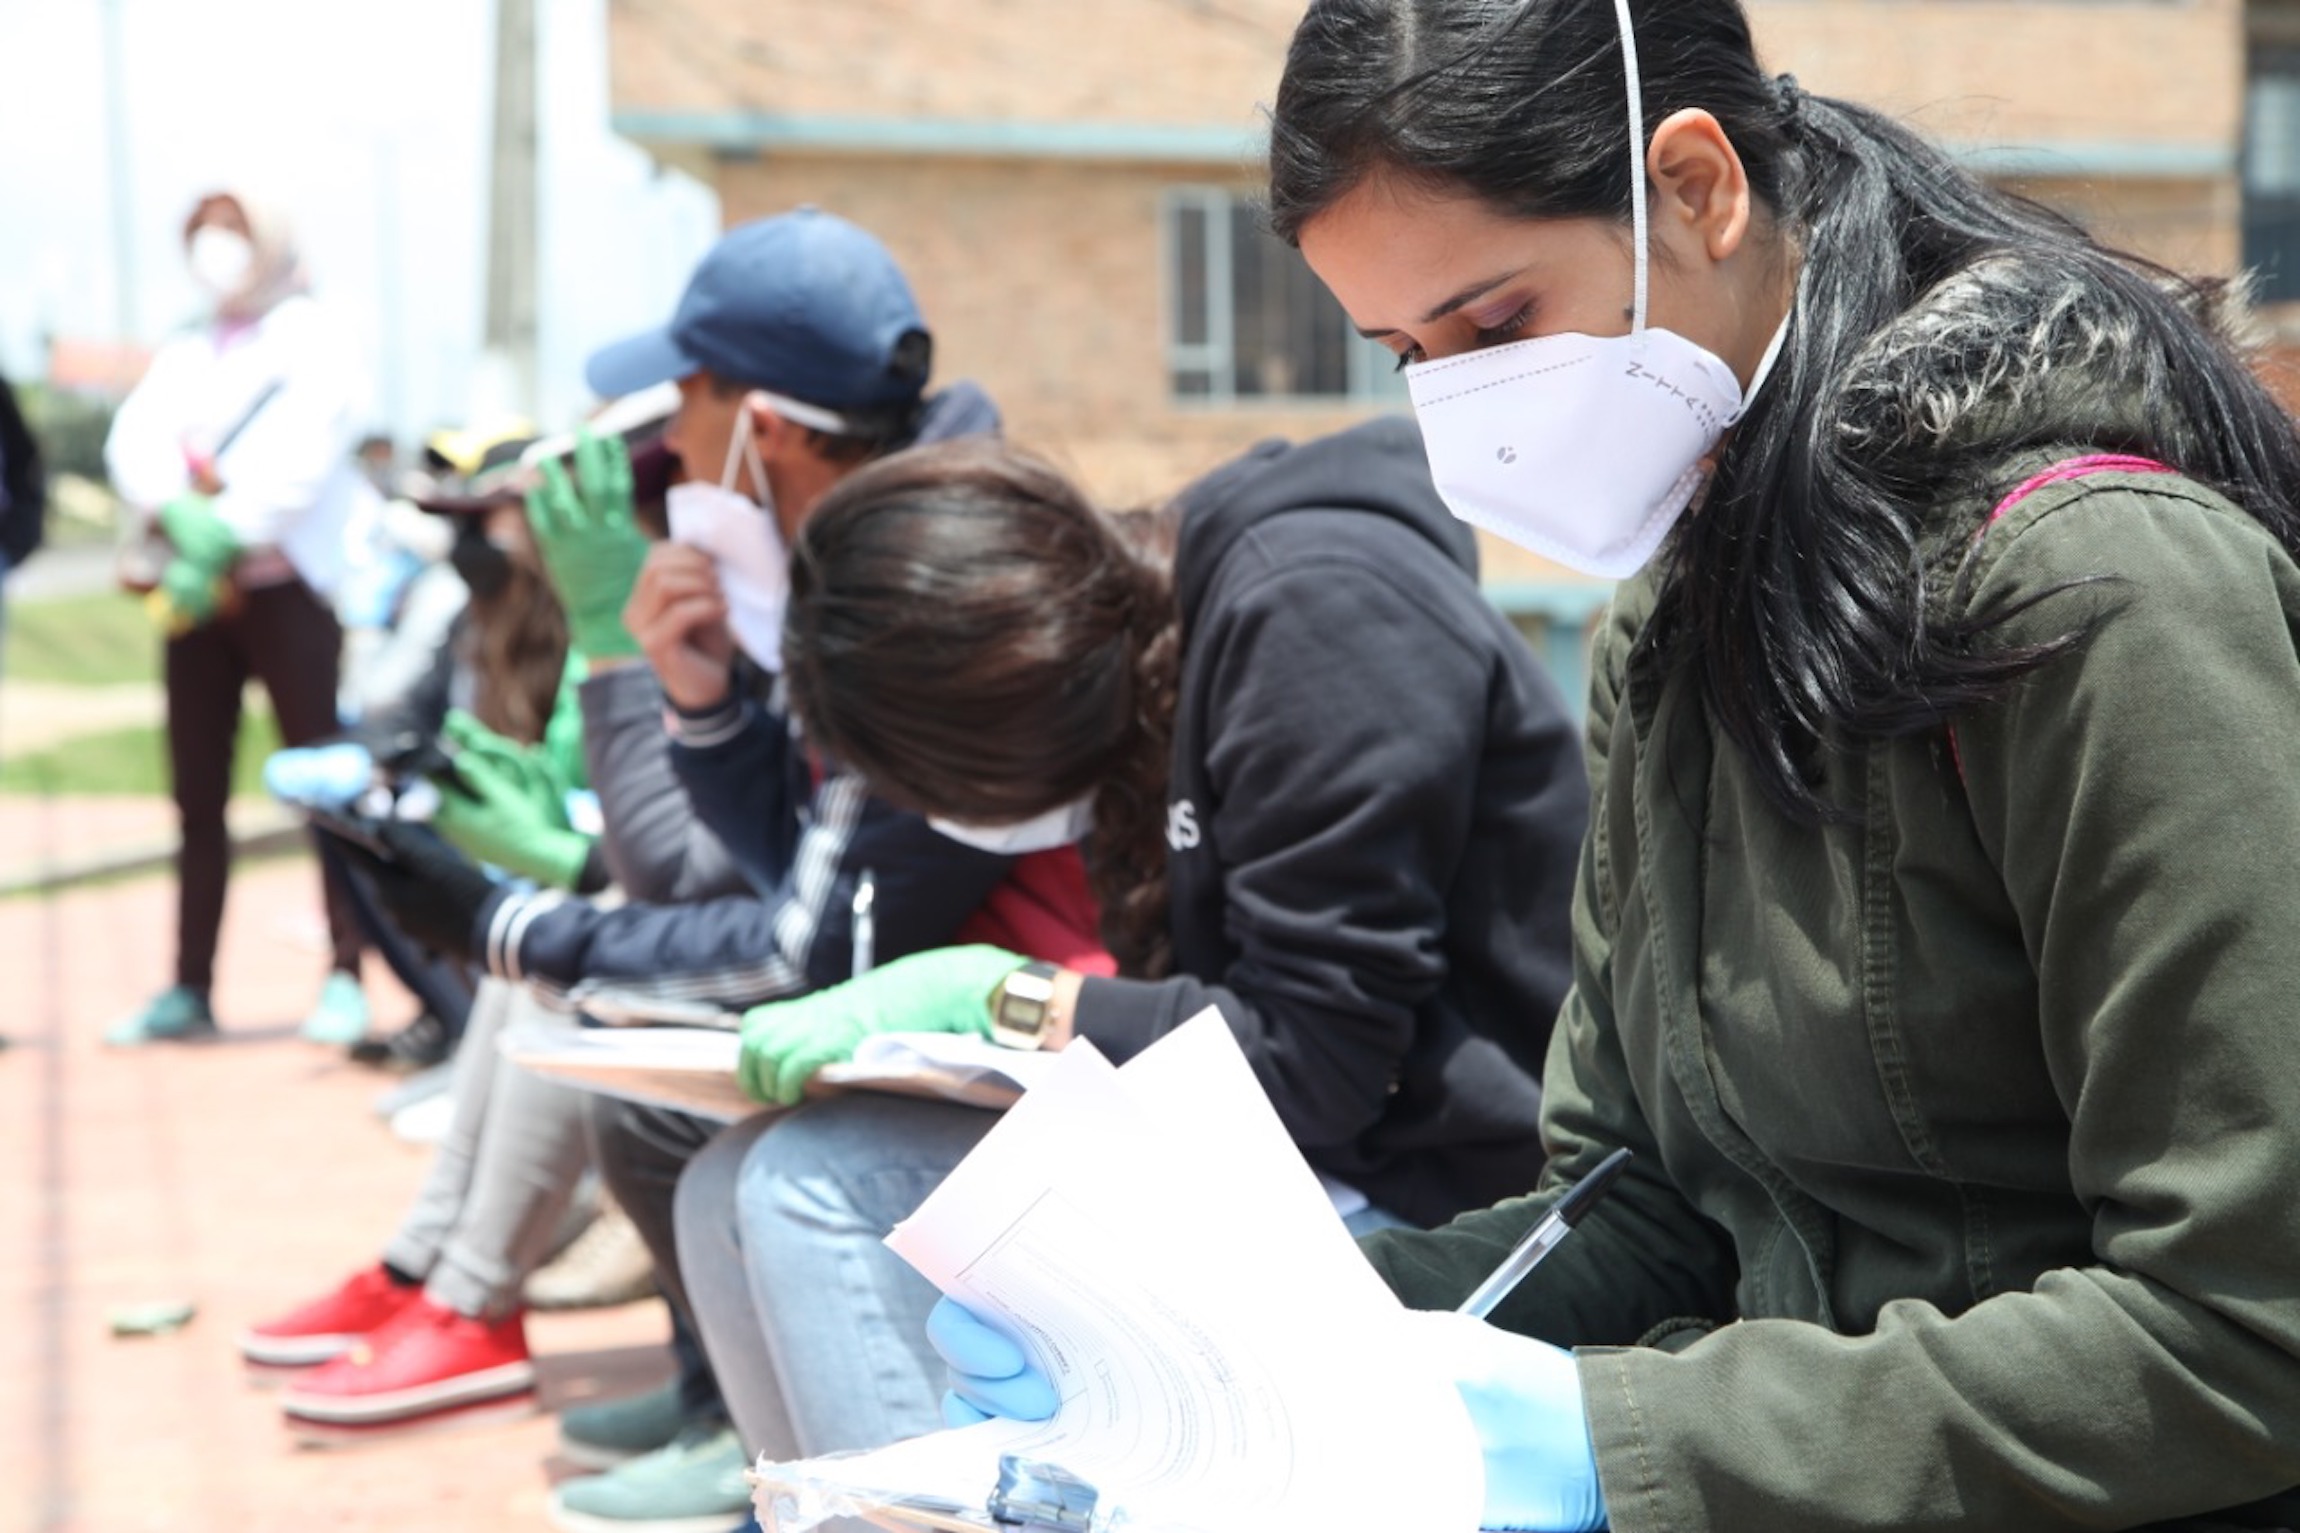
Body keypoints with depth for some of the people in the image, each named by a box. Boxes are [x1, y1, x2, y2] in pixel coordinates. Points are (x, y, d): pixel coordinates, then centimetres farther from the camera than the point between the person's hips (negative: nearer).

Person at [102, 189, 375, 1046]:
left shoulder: (311, 341, 2)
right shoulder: (184, 356, 19)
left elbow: (294, 458, -13)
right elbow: (134, 440, 2)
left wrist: (221, 543, -23)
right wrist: (176, 510, -19)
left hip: (285, 584, -5)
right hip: (195, 589, 6)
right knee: (197, 798, 5)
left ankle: (346, 977, -5)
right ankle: (189, 991, 9)